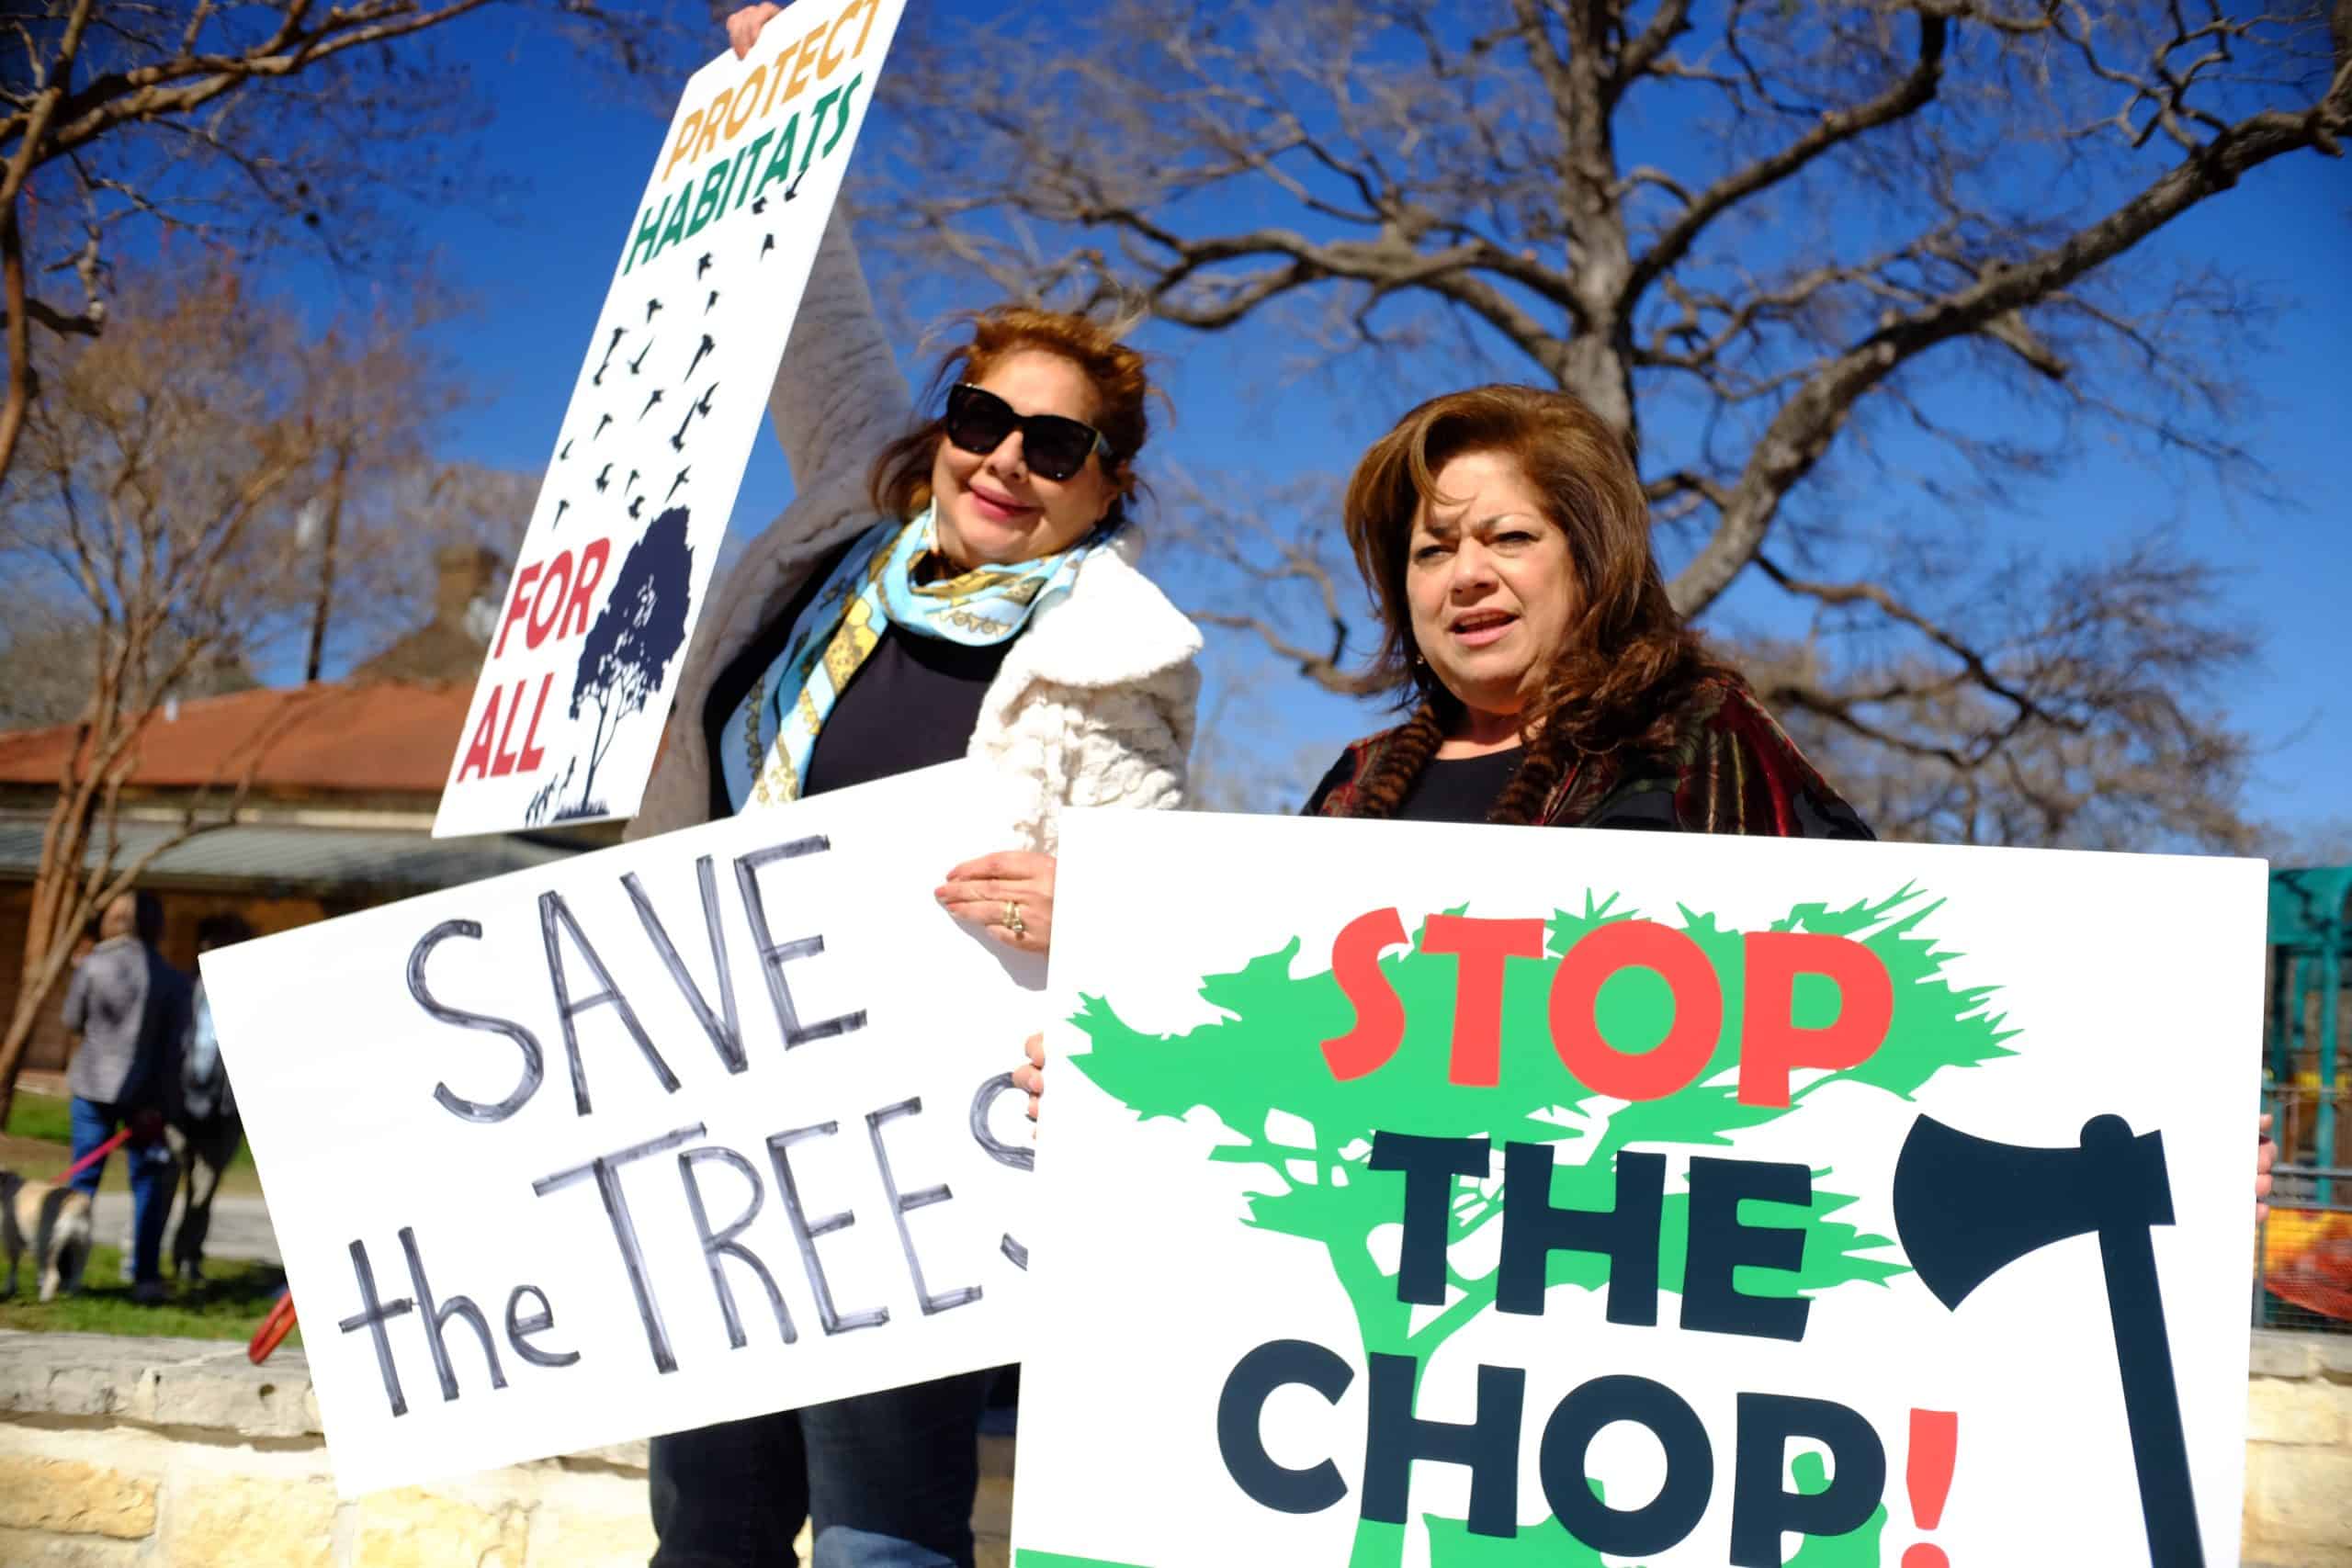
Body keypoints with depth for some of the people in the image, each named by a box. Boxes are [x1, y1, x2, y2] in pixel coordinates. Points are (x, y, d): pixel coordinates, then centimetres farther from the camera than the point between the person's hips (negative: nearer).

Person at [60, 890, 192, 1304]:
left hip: (93, 1085, 1)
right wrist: (160, 1104, -3)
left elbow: (72, 1020, 5)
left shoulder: (93, 966, -7)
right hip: (143, 1093, -1)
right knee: (147, 1183, 6)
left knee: (84, 1177, 11)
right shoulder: (173, 981, -6)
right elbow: (173, 1046, -6)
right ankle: (146, 1277, 4)